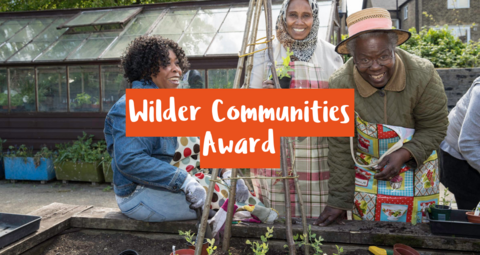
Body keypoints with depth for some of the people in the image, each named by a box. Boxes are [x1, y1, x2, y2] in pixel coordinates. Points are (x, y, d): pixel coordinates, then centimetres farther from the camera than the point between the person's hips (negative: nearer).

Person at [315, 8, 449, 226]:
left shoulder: (423, 75, -22)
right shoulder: (340, 85, -20)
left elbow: (435, 128, -10)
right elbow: (340, 148, -14)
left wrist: (403, 154, -28)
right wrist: (339, 201, -11)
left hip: (417, 171, 0)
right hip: (366, 178, 0)